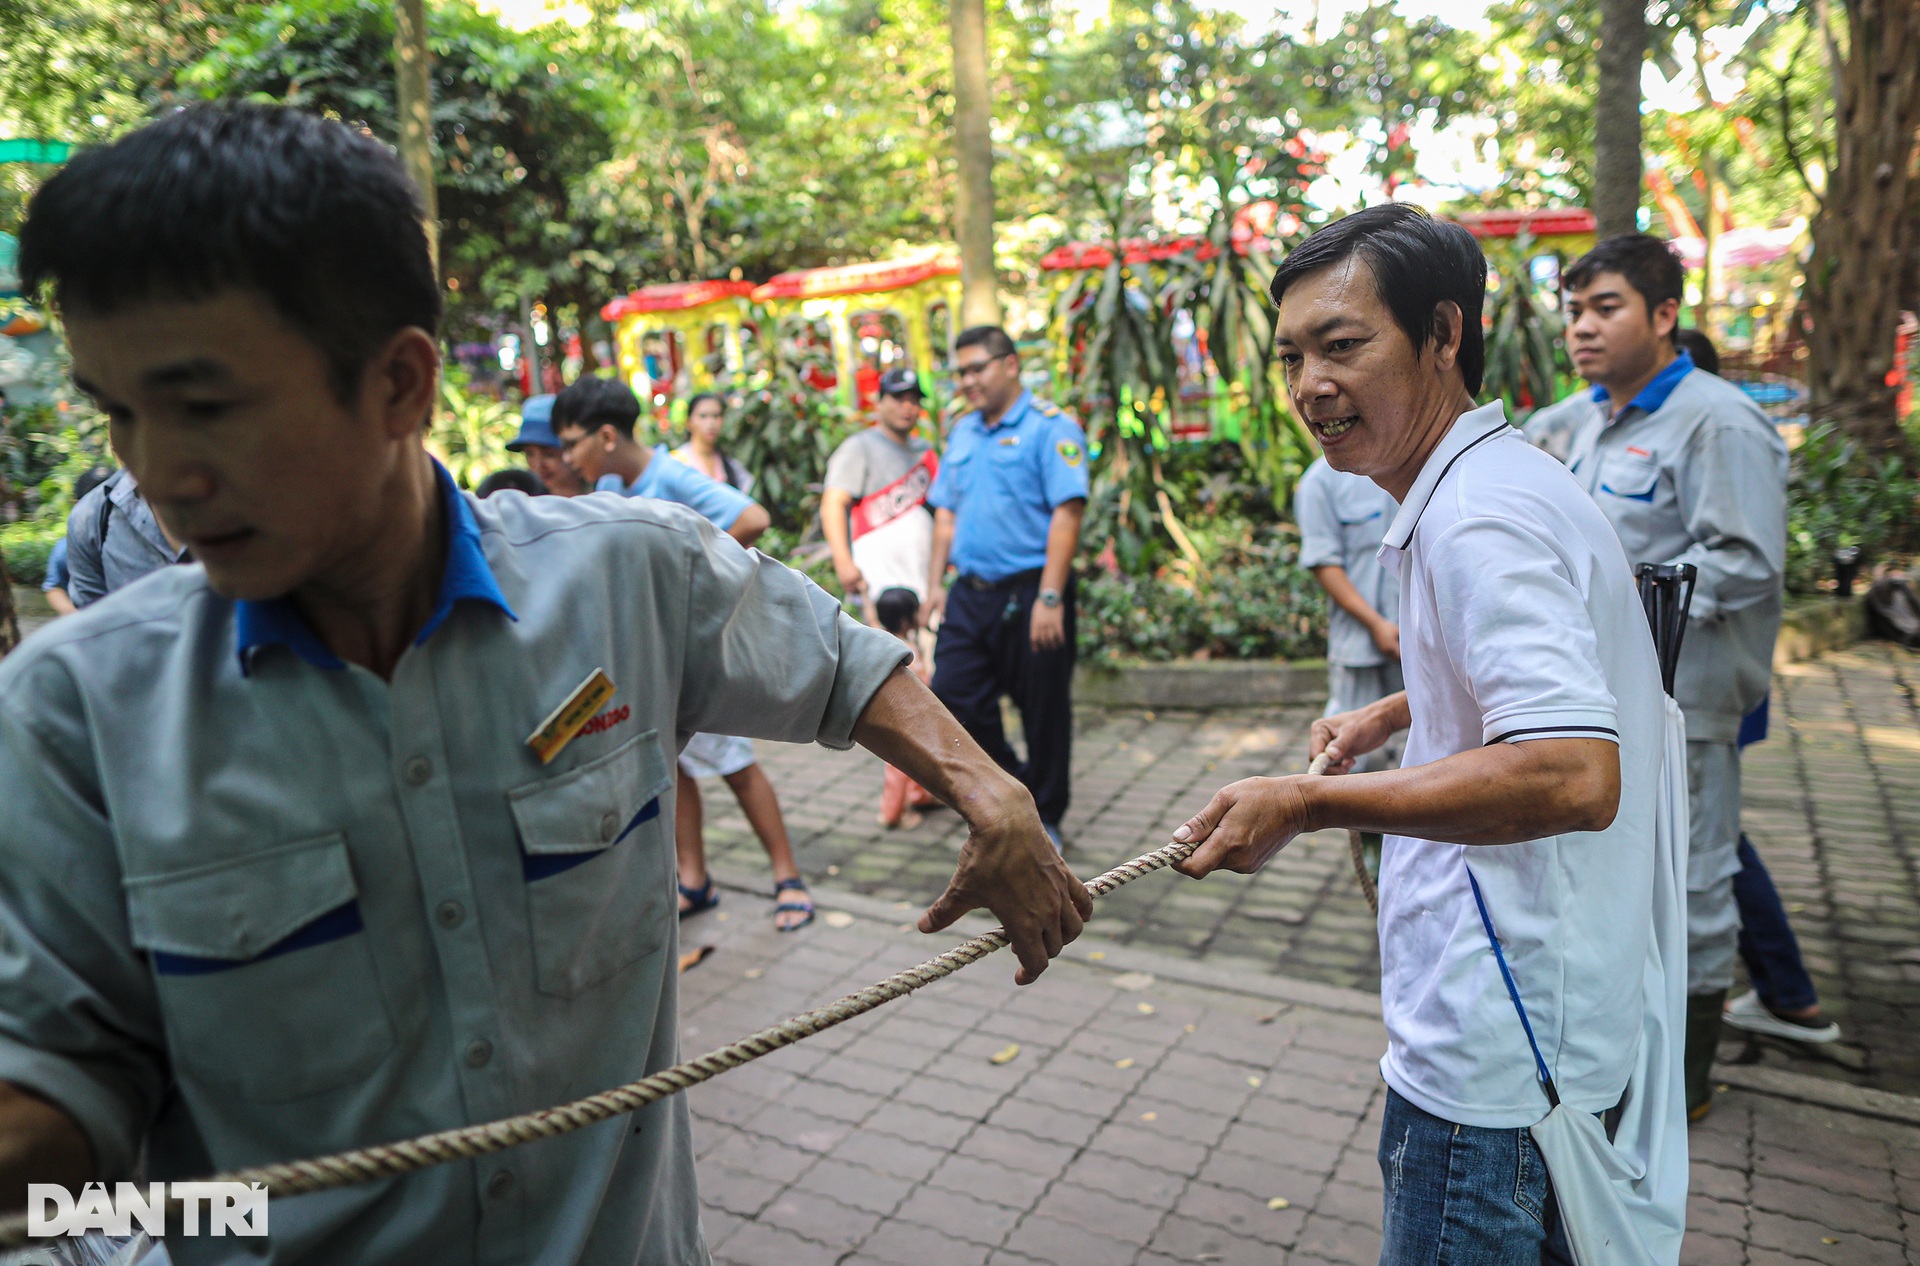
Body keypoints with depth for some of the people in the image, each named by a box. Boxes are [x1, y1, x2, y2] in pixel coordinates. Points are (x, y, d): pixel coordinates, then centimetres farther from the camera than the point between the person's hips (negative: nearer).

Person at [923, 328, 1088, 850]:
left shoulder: (1050, 426, -8)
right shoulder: (962, 433, 15)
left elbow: (1066, 513, -16)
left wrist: (1049, 598, -22)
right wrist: (935, 584, 10)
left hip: (1029, 592, -6)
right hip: (970, 592, 7)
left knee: (1044, 711, 4)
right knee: (953, 697, 5)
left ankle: (1045, 818, 23)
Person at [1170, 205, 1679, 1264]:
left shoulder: (1480, 519, -22)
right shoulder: (1502, 484, 12)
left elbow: (1574, 775, -33)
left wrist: (1310, 804, -29)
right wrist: (1390, 716, 21)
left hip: (1497, 1049, -10)